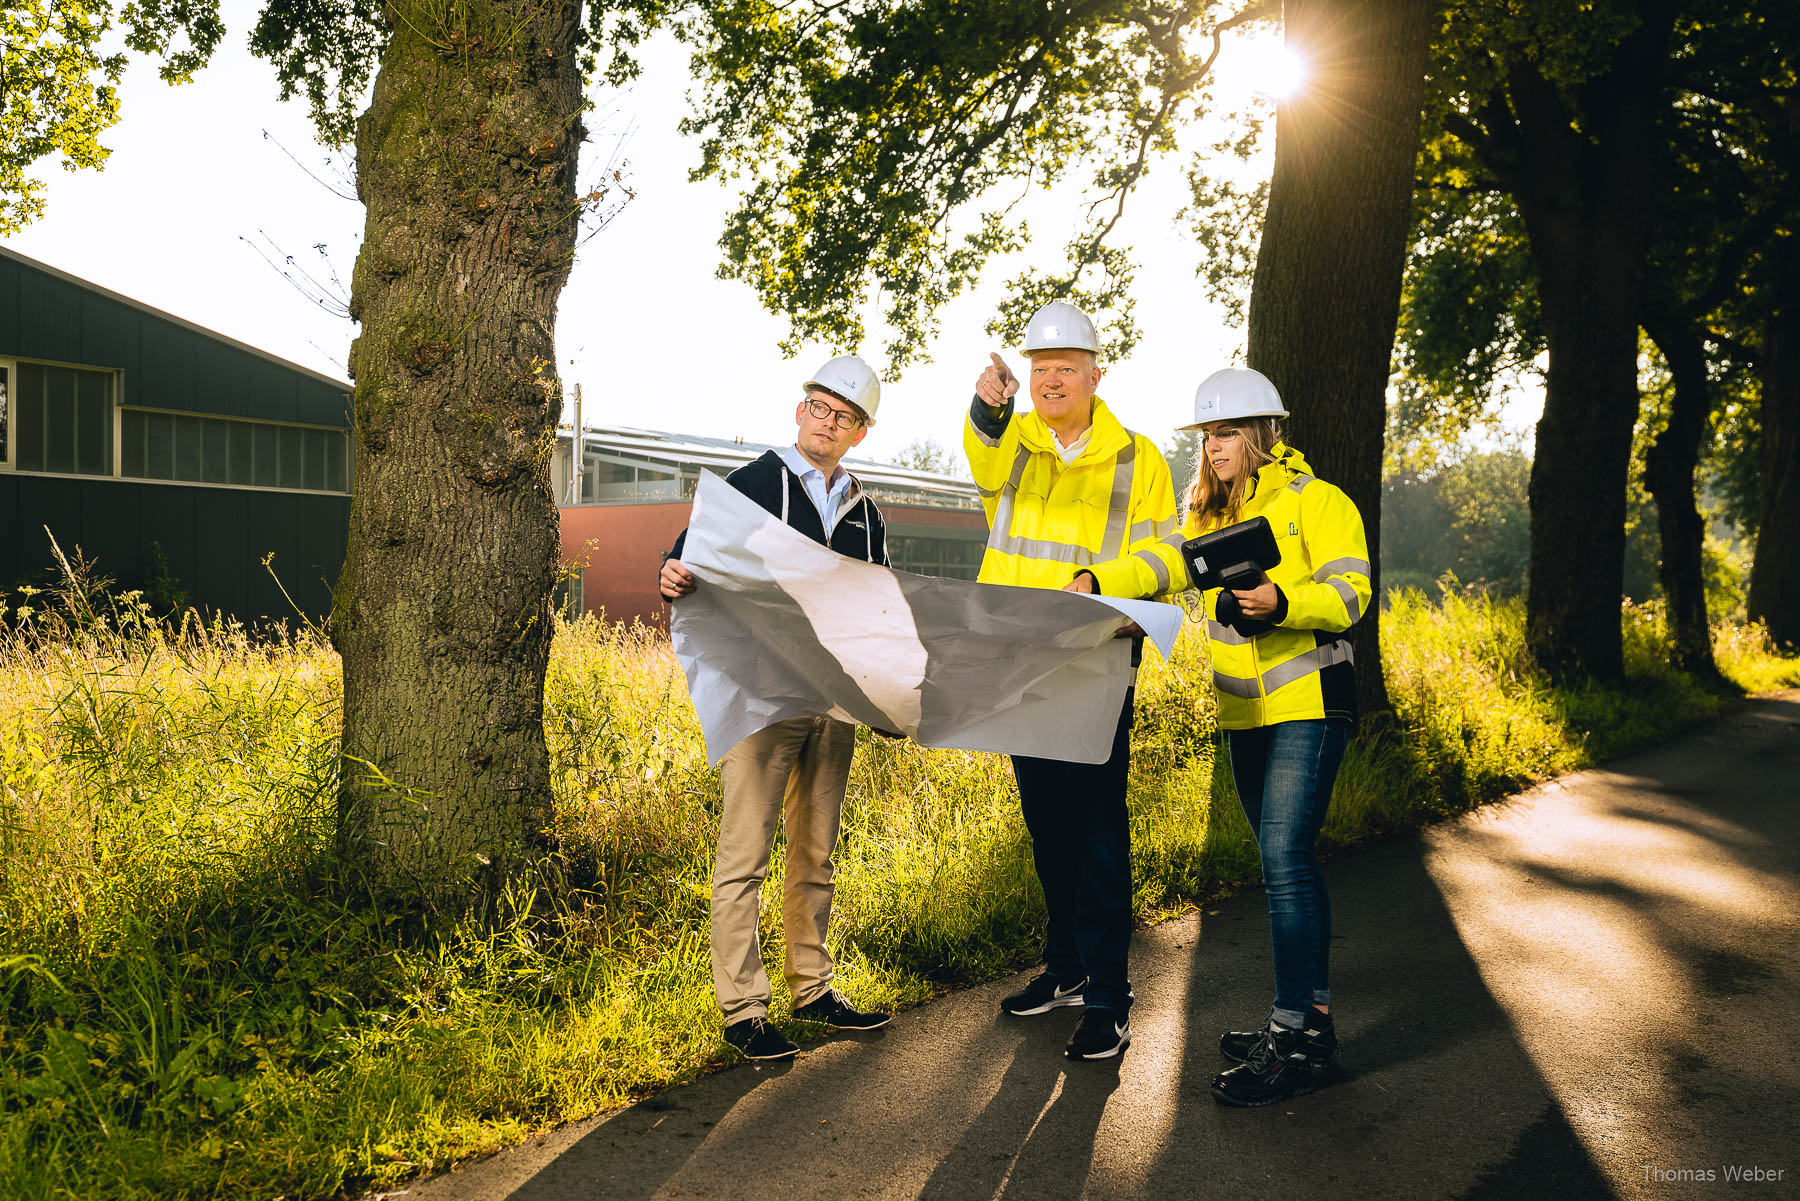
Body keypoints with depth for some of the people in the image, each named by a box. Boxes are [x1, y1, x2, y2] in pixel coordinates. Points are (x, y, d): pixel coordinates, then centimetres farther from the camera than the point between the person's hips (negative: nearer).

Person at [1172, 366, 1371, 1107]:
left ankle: (1290, 1042, -11)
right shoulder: (1209, 514, 16)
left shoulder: (1316, 502, -6)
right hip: (1245, 712, 8)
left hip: (1307, 706, -8)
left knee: (1284, 859, -15)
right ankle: (1312, 1021, 23)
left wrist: (1281, 602, -31)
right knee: (1288, 861, 13)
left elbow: (1349, 593, -13)